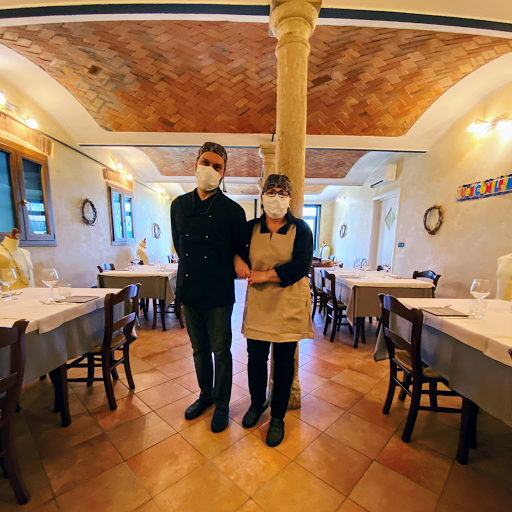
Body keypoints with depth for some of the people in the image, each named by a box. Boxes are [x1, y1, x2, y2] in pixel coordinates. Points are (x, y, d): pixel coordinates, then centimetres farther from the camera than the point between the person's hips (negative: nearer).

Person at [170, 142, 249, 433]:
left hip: (219, 293, -4)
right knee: (199, 349, 20)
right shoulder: (179, 205, 6)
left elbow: (242, 251, 5)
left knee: (221, 352, 10)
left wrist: (235, 260, -9)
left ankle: (222, 405, 33)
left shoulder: (233, 210, -7)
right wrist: (191, 268, 11)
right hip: (189, 290, 4)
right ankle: (206, 395, 44)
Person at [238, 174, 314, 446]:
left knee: (284, 362, 10)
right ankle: (257, 403, 41)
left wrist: (266, 275, -16)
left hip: (289, 305, -1)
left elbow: (301, 265, -15)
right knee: (255, 358, 11)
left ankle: (278, 417, 32)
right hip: (258, 303, 2)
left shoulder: (300, 229, -3)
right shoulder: (251, 227, 4)